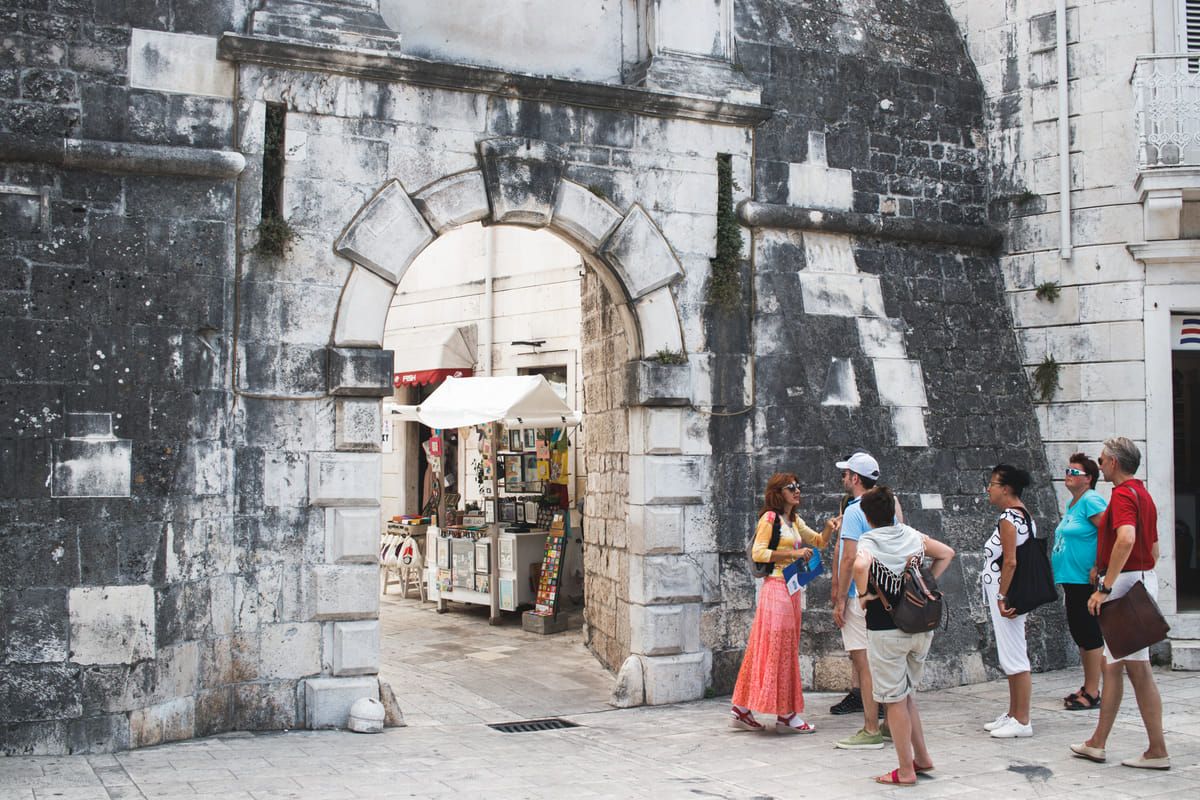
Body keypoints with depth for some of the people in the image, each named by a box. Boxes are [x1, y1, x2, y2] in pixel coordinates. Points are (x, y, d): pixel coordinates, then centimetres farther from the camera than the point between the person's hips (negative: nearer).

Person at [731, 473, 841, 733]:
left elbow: (819, 541, 27)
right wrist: (793, 554, -16)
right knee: (777, 646, -6)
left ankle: (743, 711, 12)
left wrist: (829, 528, 7)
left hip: (793, 590, 9)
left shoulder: (794, 521, 18)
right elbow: (758, 553, -15)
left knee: (787, 648, 8)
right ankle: (785, 714, -3)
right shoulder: (769, 518, -7)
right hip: (776, 587, -9)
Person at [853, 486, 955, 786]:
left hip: (886, 631, -6)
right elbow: (947, 553, 15)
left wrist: (863, 595, -18)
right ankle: (922, 757, 24)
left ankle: (906, 770, 10)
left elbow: (860, 565, -34)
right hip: (922, 628, 6)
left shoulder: (869, 542, -12)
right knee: (905, 694, 22)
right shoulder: (912, 535, 5)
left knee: (894, 700, 5)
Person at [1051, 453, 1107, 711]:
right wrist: (1056, 568, 21)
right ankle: (1088, 688, 24)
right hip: (1071, 580, 10)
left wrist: (1098, 568, -22)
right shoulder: (1072, 504, 18)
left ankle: (1092, 694, 1)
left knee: (1089, 634, -5)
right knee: (1080, 633, 15)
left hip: (1086, 581, -10)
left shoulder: (1091, 501, -12)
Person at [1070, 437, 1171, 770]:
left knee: (1138, 668, -6)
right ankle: (1097, 743, 19)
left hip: (1125, 581, -10)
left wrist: (1105, 587, -29)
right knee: (1112, 664, 13)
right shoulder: (1143, 494, 18)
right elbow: (1153, 551, 22)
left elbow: (1126, 539, -31)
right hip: (1143, 578, 10)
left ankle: (1158, 751, -2)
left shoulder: (1123, 494, -14)